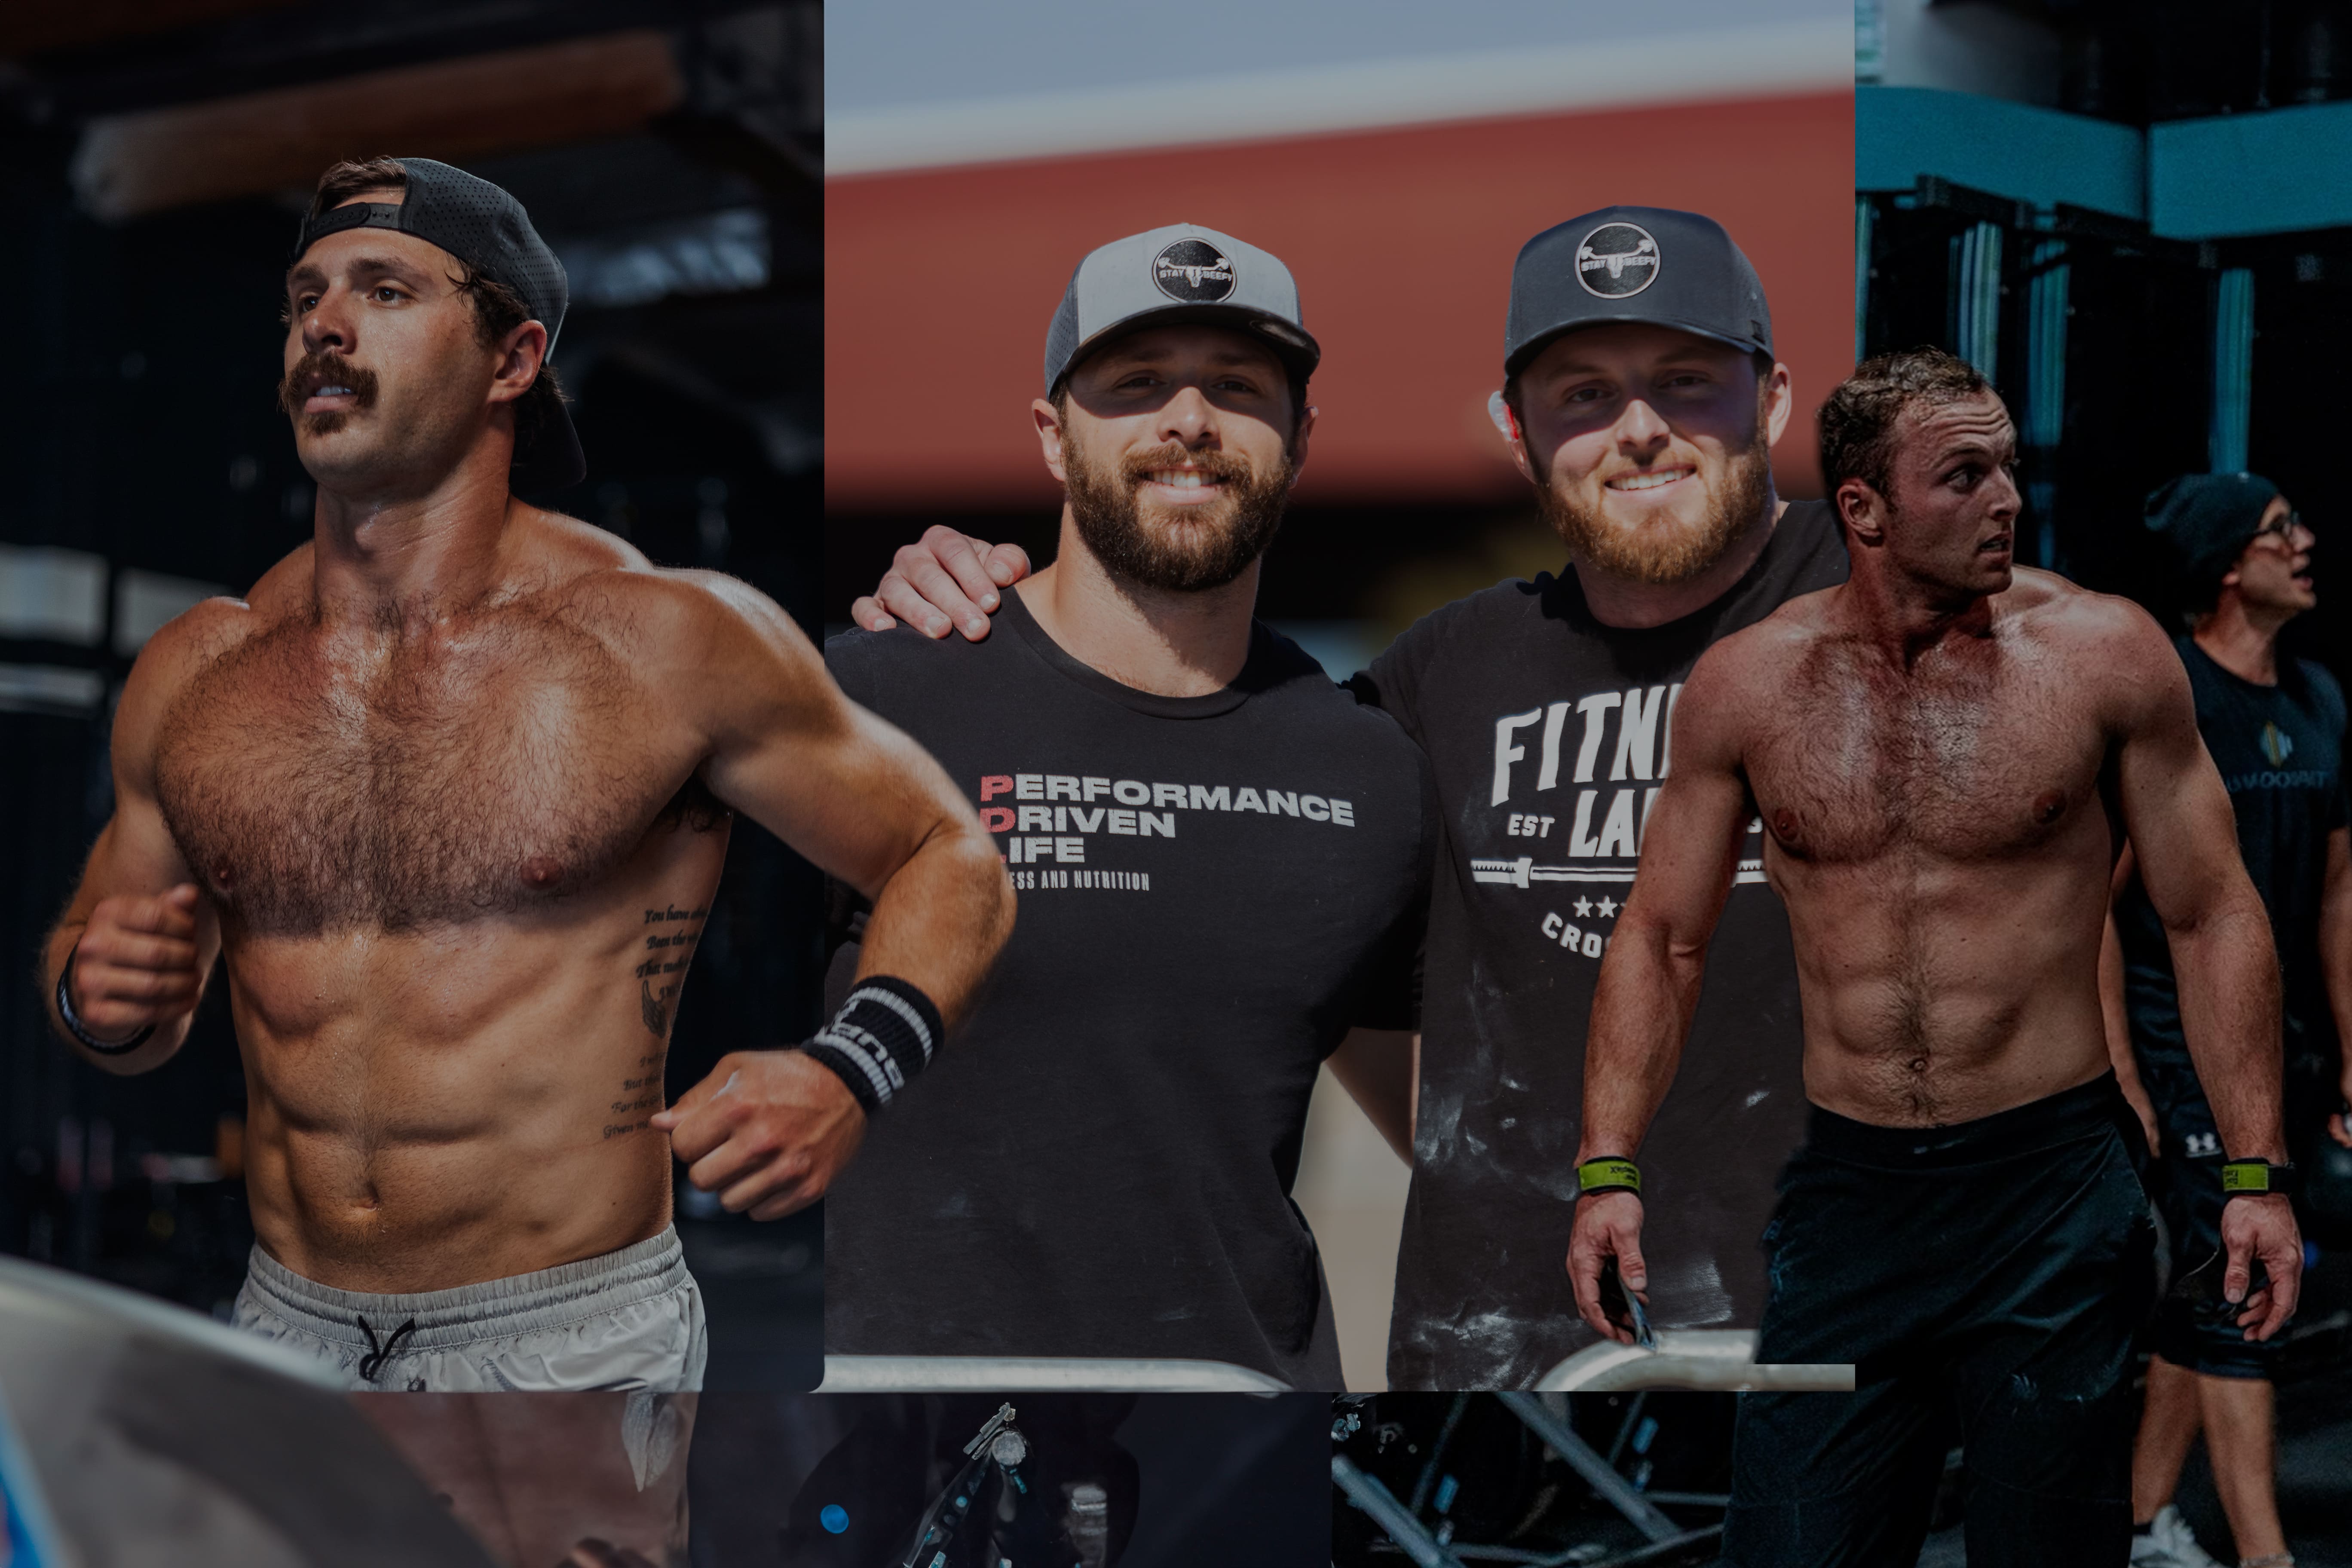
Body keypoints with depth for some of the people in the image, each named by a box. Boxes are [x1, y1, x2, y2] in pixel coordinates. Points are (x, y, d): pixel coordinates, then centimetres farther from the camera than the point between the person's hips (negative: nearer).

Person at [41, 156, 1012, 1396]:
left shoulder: (666, 640, -7)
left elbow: (950, 862, 2)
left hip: (573, 1342, -3)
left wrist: (847, 1075, -17)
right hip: (284, 1335, 4)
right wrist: (97, 1001, -6)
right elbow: (125, 1001, 19)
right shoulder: (192, 676, 4)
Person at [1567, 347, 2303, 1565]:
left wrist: (2255, 1175, -4)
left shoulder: (2103, 653, -4)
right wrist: (1608, 1170, -1)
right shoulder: (1747, 684, 2)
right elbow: (1661, 937, 8)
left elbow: (2212, 917, 1)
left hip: (2054, 1190, -1)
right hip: (1846, 1187, 2)